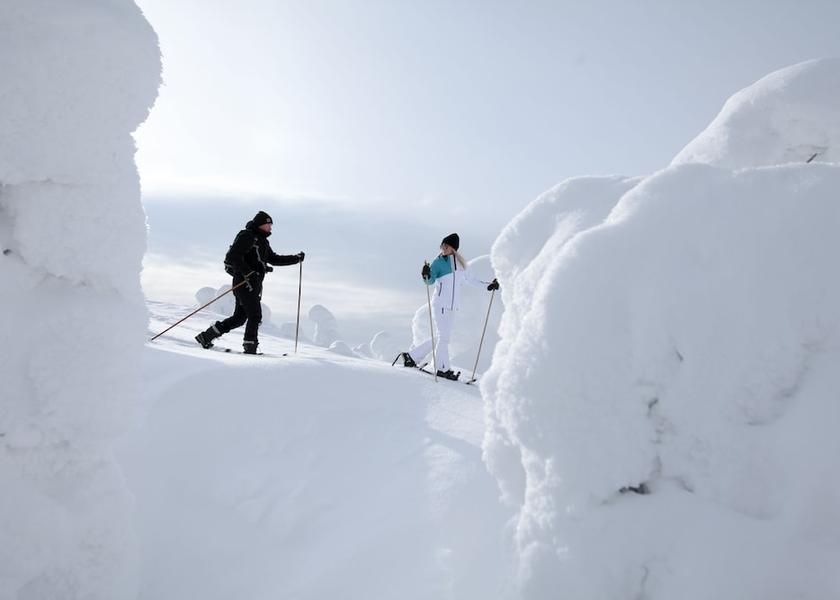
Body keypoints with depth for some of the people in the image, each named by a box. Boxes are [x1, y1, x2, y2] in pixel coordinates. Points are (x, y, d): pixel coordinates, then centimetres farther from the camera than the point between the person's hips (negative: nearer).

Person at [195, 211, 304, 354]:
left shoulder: (262, 241, 22)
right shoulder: (246, 236, -7)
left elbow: (274, 259, 27)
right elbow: (233, 256, -17)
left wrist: (296, 258, 21)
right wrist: (247, 272, -27)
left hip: (254, 284, 9)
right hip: (244, 282, -9)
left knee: (239, 318, 10)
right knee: (255, 315, -12)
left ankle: (206, 336, 18)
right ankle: (250, 347, -7)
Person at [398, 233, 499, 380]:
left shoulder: (460, 263, 12)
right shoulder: (438, 262, -5)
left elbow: (470, 279, 23)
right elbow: (431, 281, -15)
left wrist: (488, 285, 20)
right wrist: (426, 275, -36)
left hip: (452, 306, 7)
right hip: (440, 304, -7)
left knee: (442, 338, 11)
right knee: (443, 338, -3)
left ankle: (411, 356, 21)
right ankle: (443, 369, 12)